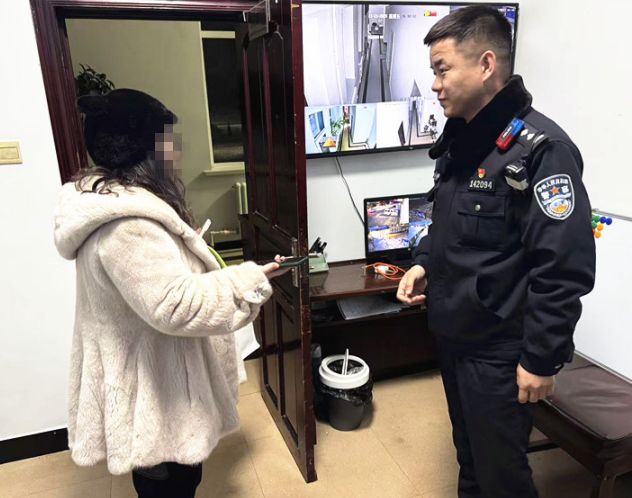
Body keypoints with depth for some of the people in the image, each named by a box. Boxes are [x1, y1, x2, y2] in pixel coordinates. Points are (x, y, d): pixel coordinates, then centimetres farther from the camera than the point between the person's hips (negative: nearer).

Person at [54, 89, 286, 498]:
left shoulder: (111, 199, 6)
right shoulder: (126, 225, -30)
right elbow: (175, 305, -34)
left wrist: (186, 243, 24)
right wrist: (249, 280, -25)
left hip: (147, 378, 10)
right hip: (152, 388, -10)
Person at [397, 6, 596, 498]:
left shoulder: (539, 149, -20)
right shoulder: (459, 143, 6)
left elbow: (564, 269, -22)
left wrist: (541, 360, -18)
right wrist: (424, 263, 1)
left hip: (500, 352, -7)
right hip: (453, 336, 8)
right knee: (469, 458, 25)